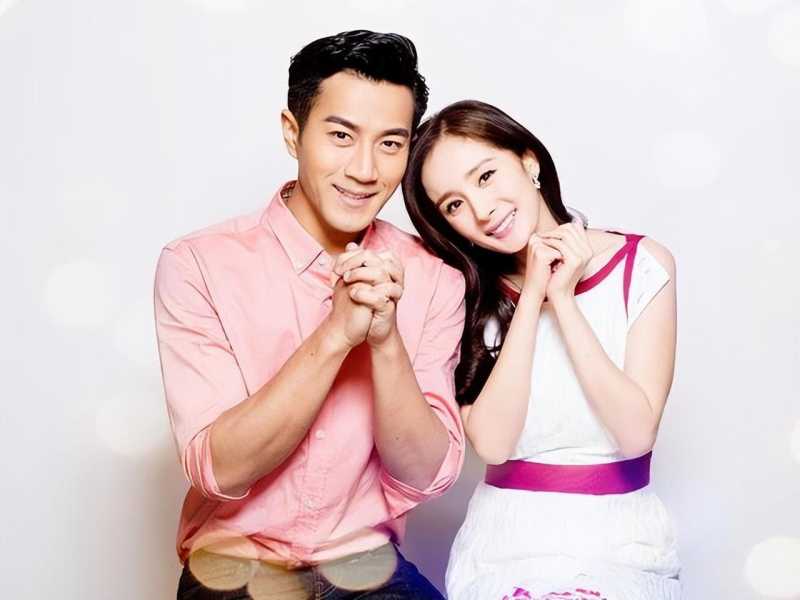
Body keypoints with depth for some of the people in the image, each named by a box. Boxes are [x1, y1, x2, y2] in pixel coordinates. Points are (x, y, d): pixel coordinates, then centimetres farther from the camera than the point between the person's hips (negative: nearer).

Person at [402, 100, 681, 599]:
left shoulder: (643, 266, -4)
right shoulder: (466, 293, 1)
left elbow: (636, 431, -12)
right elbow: (492, 442, -12)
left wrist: (563, 298, -13)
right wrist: (532, 296, -14)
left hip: (622, 543, 0)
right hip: (506, 542, 1)